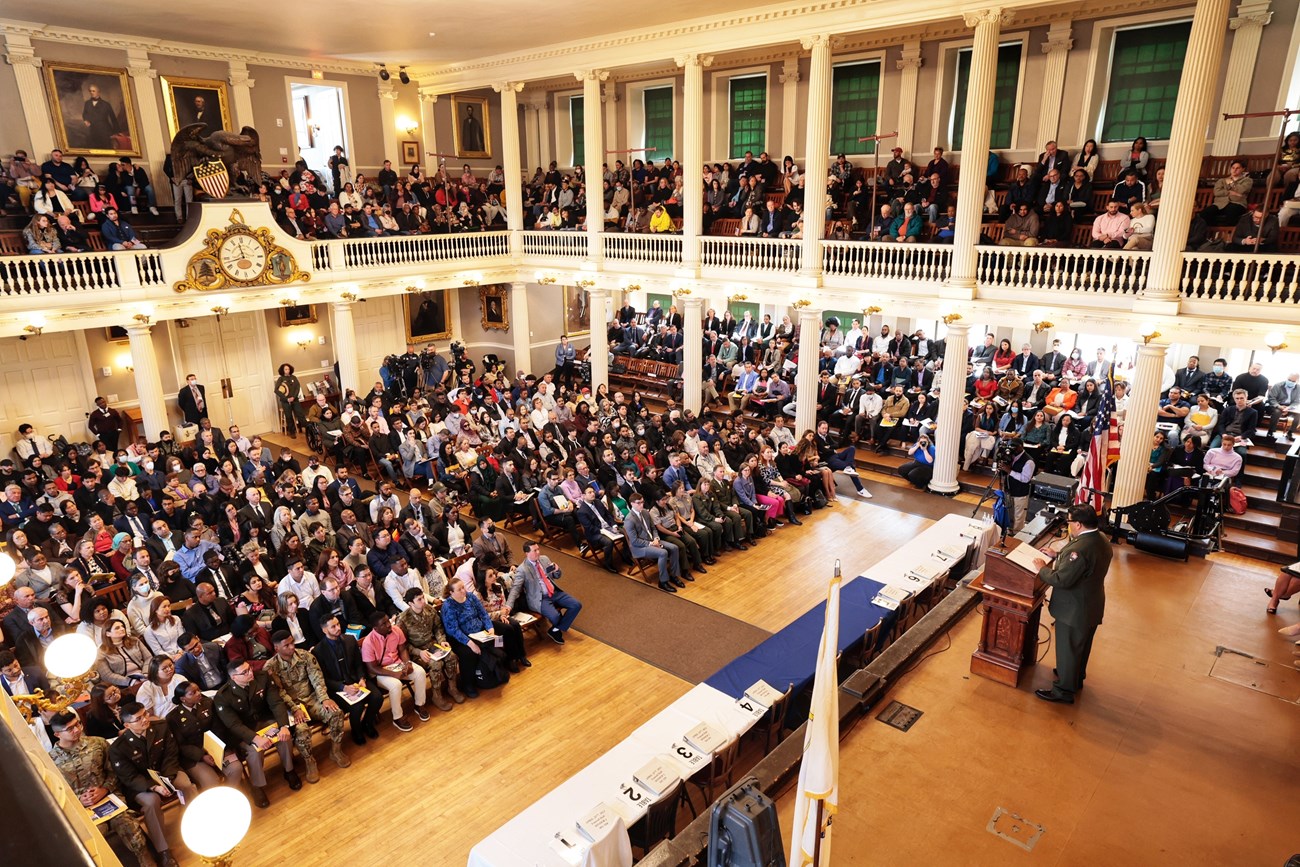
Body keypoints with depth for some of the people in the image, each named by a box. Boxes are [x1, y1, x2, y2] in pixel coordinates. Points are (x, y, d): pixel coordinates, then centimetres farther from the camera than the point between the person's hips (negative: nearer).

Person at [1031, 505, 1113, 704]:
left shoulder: (1081, 548, -34)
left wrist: (1042, 568, -16)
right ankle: (1077, 677, 46)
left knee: (1067, 648, 7)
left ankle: (1064, 690, 21)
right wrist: (1058, 555, 6)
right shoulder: (1101, 540, -3)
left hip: (1074, 609, -9)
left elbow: (1062, 580, -31)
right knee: (1082, 645, 26)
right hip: (1091, 604, 9)